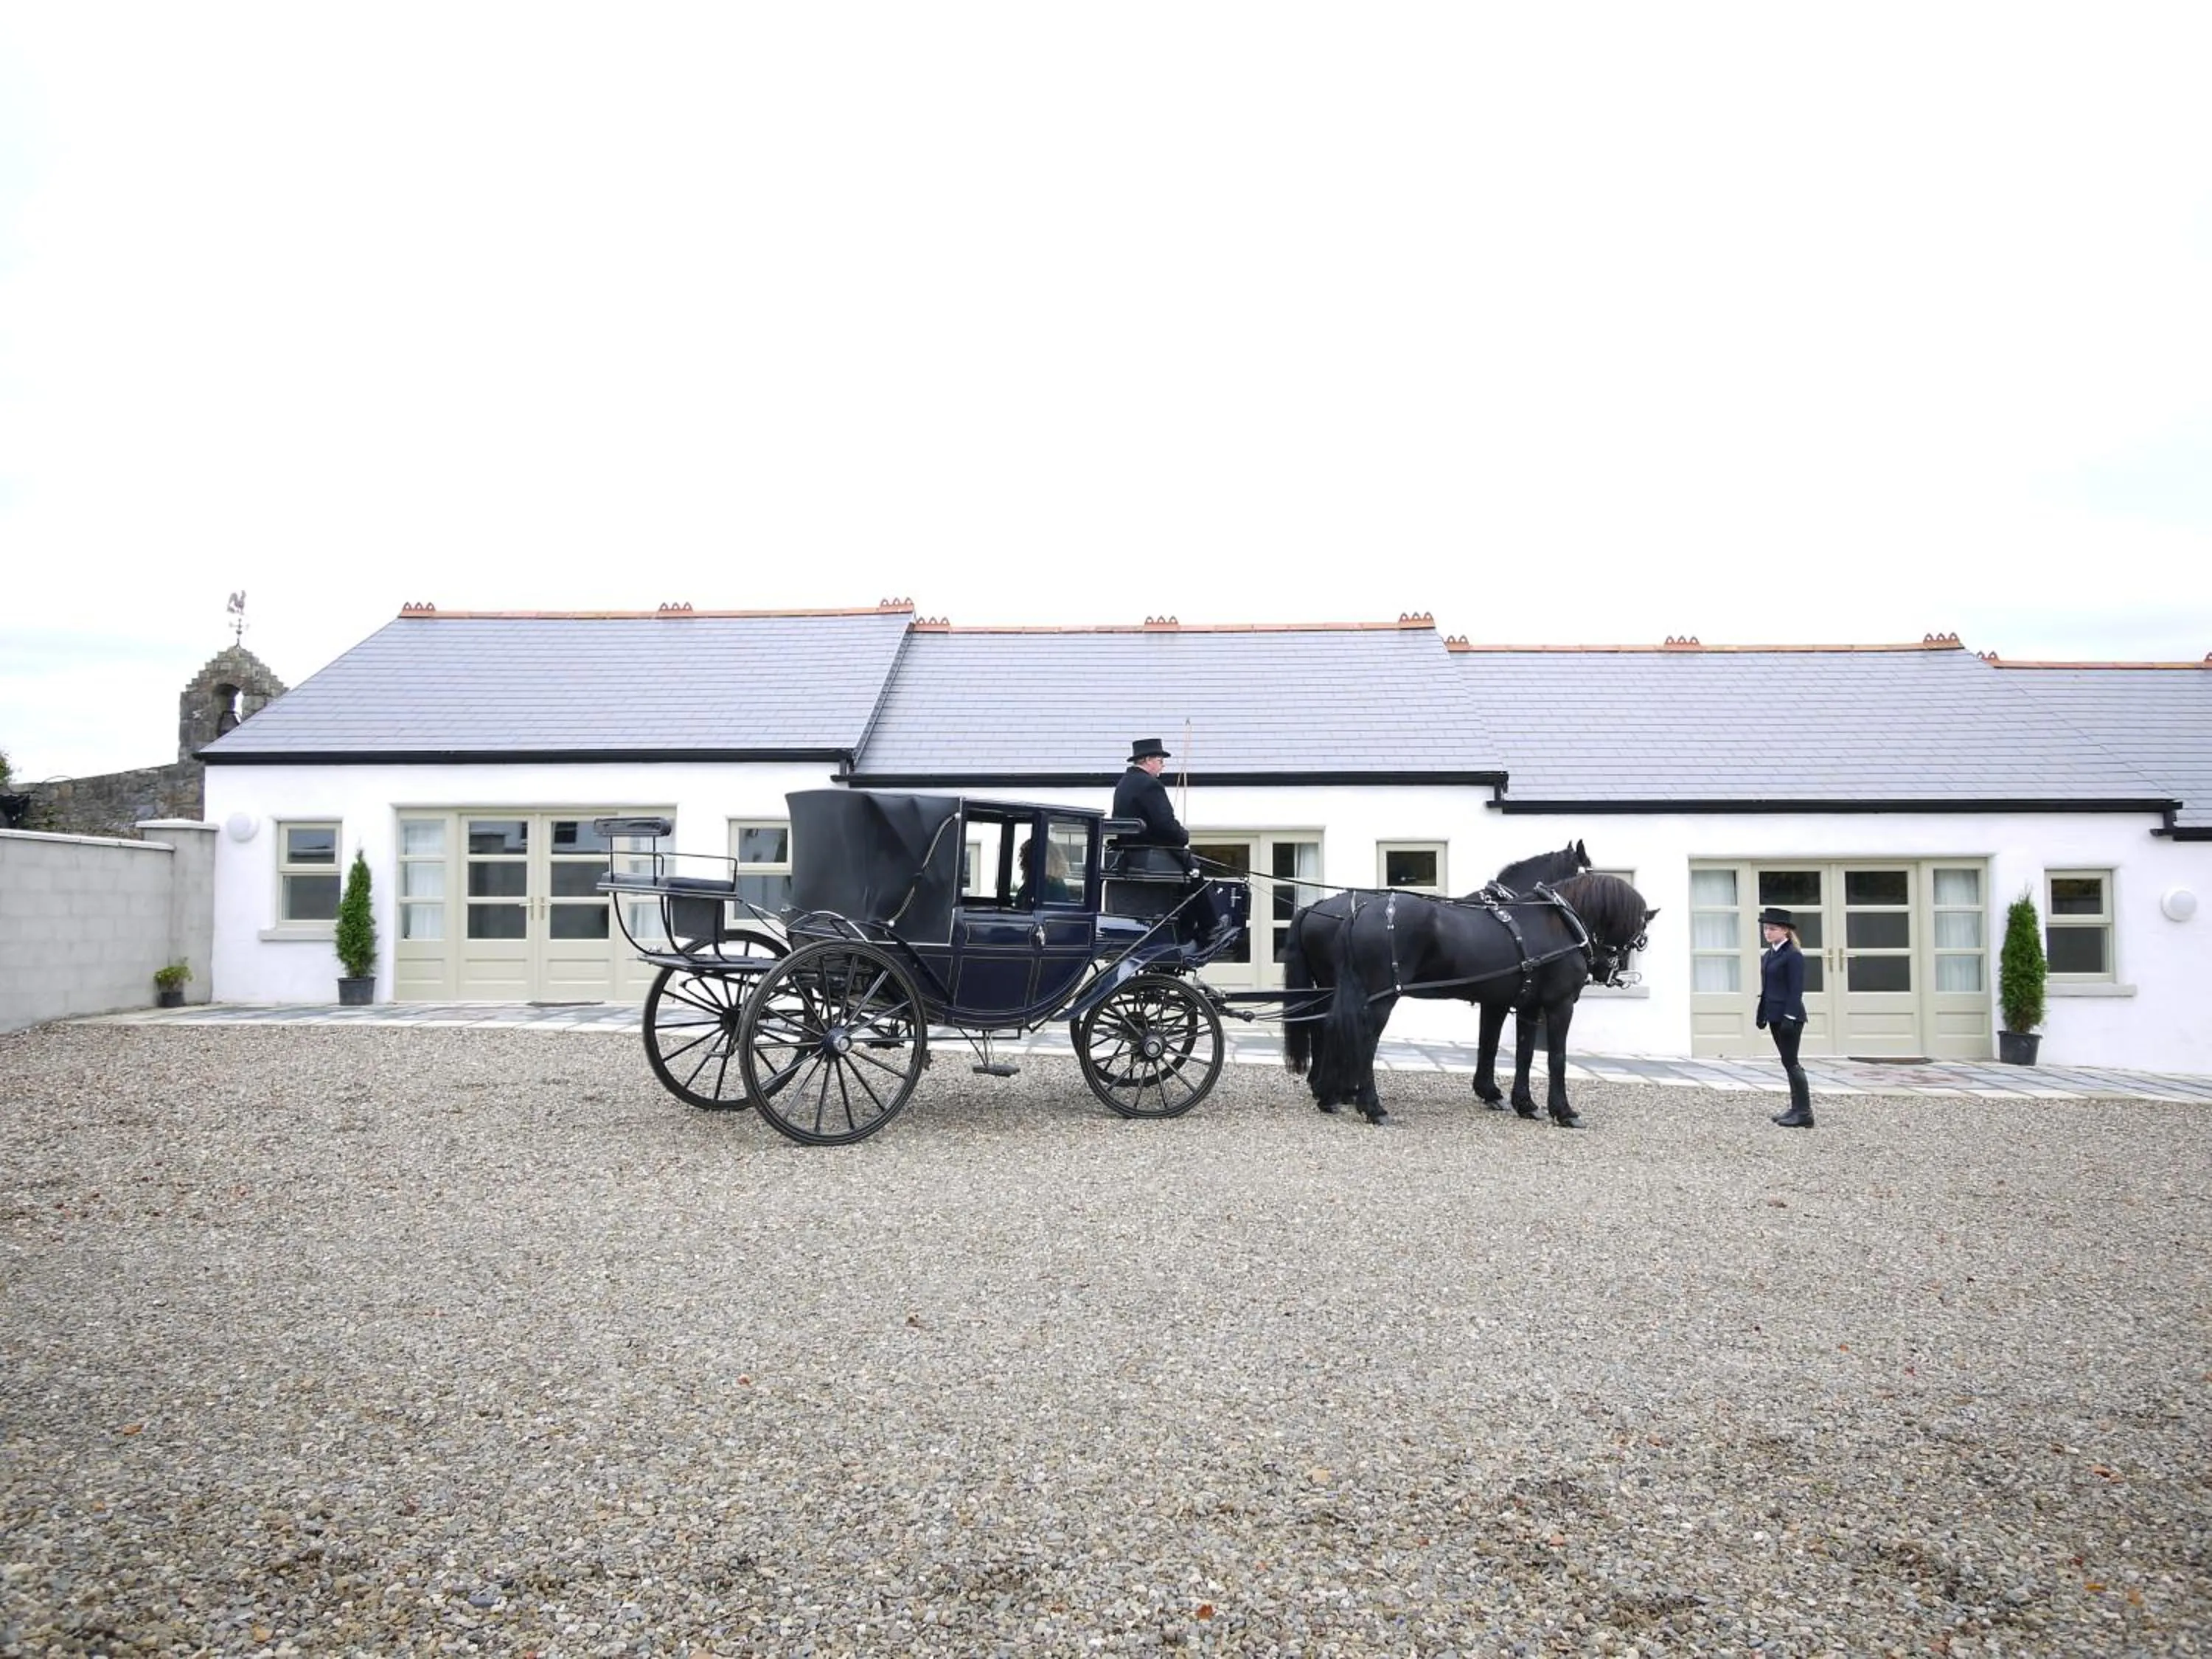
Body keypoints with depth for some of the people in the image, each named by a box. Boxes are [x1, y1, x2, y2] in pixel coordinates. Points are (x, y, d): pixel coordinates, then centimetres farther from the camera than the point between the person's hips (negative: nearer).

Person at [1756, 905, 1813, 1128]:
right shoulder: (1768, 956, 13)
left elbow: (1796, 989, -17)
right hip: (1775, 1017, 9)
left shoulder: (1793, 955, -12)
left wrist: (1790, 1017, -21)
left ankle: (1804, 1113, -2)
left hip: (1790, 1016, -9)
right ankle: (1796, 1108, 19)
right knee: (1788, 1062, 12)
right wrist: (1762, 1015, 14)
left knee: (1791, 1062, -7)